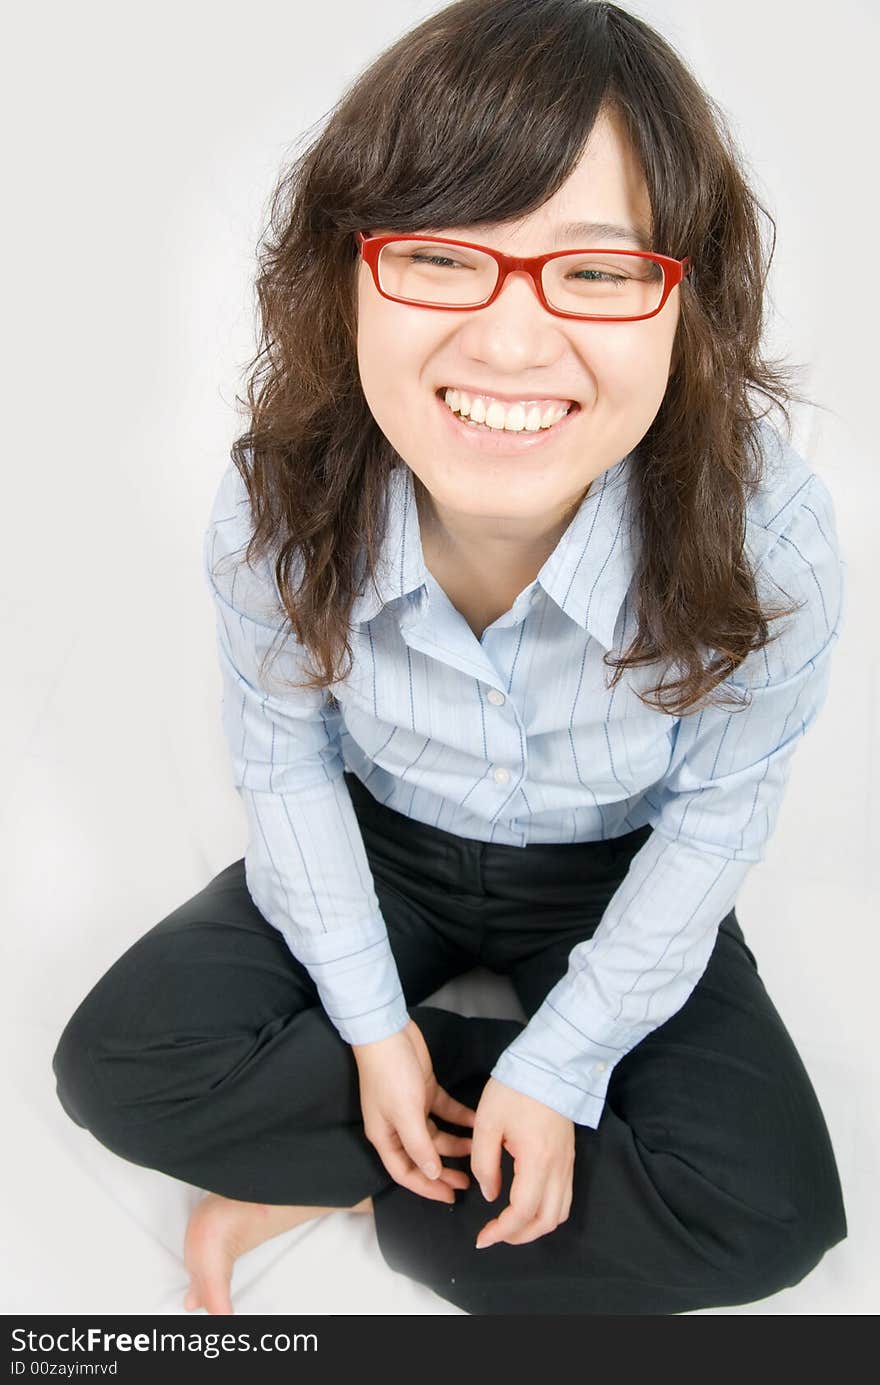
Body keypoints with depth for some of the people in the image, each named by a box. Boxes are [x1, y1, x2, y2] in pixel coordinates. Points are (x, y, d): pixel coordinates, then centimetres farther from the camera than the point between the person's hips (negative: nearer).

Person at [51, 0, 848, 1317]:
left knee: (770, 1210, -17)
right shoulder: (275, 509, -25)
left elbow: (712, 813, -15)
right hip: (381, 850, 1)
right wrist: (371, 1018, -9)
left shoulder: (769, 540, -31)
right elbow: (286, 754, -9)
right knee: (116, 1065, -12)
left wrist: (560, 1063, -14)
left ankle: (322, 1183, -3)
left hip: (616, 882, 0)